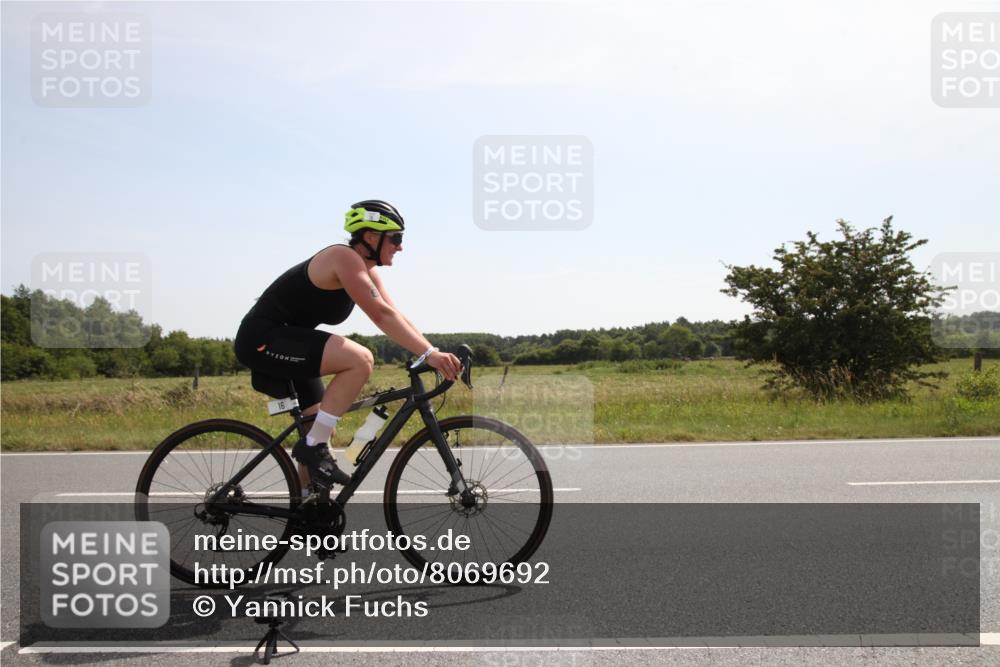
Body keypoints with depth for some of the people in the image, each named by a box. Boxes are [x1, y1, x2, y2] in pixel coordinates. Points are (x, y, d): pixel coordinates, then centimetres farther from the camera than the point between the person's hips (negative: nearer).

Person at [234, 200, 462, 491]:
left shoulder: (367, 272, 9)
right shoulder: (344, 257, -20)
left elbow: (395, 317, 4)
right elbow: (381, 315, -30)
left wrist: (434, 354, -8)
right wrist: (429, 354, -35)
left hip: (288, 342, 11)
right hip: (263, 340, -11)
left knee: (323, 432, 13)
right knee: (360, 360, -27)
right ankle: (313, 446, -17)